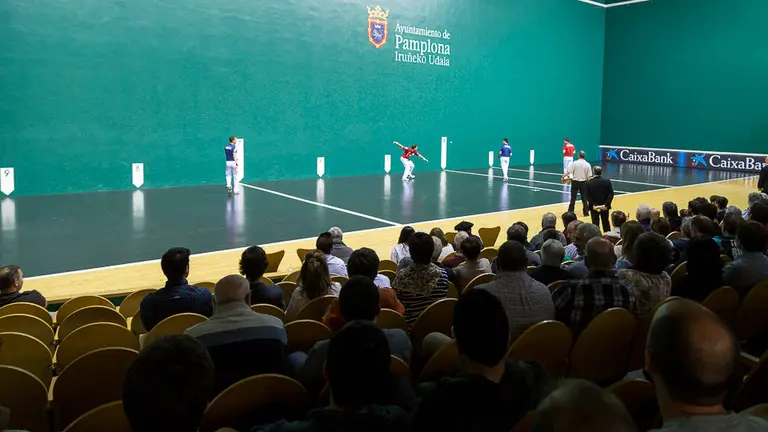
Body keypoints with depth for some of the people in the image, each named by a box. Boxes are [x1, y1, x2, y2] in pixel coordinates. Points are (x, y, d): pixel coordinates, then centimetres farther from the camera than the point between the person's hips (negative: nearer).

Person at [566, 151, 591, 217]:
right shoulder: (587, 164, -4)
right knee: (584, 198, 10)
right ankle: (586, 212, 14)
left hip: (575, 182, -1)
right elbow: (589, 176, -4)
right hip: (583, 182, 1)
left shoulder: (574, 163, -9)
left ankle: (570, 212, 4)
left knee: (573, 198, 4)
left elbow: (568, 172, -11)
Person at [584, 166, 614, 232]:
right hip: (604, 207, 2)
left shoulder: (588, 183, -11)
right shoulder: (607, 181, -8)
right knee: (606, 222, 18)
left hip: (594, 207, -2)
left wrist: (593, 204, -12)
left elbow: (587, 196, -13)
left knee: (595, 224, 6)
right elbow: (611, 194, -11)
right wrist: (606, 204, -12)